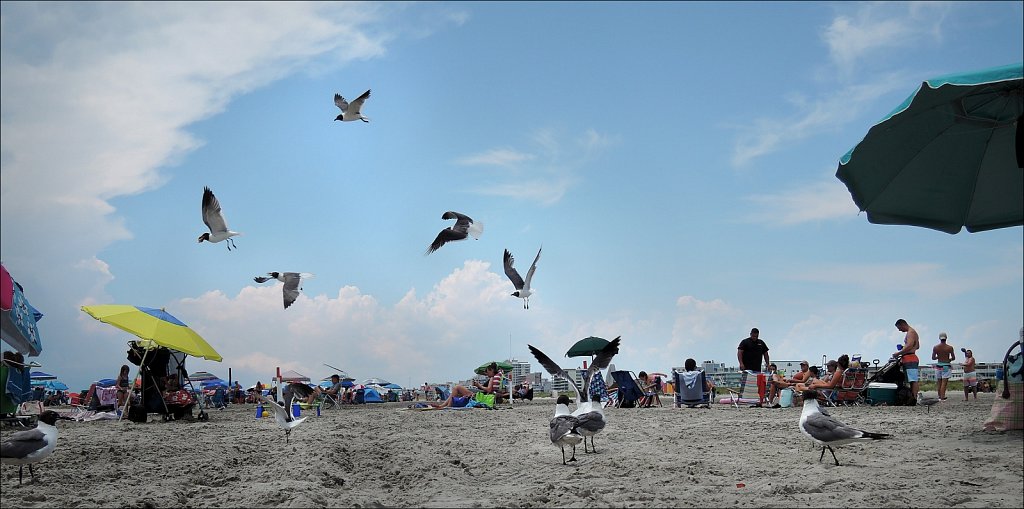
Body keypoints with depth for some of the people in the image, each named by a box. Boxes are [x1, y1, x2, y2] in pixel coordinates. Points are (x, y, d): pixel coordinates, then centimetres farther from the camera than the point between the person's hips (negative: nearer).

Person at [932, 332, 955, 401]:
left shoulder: (935, 347, -2)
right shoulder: (950, 348, -8)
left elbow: (933, 358, 1)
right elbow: (953, 358, -1)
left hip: (938, 366, 3)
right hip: (946, 366, -2)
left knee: (939, 382, 12)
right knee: (944, 382, -4)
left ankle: (940, 396, 18)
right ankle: (942, 397, -11)